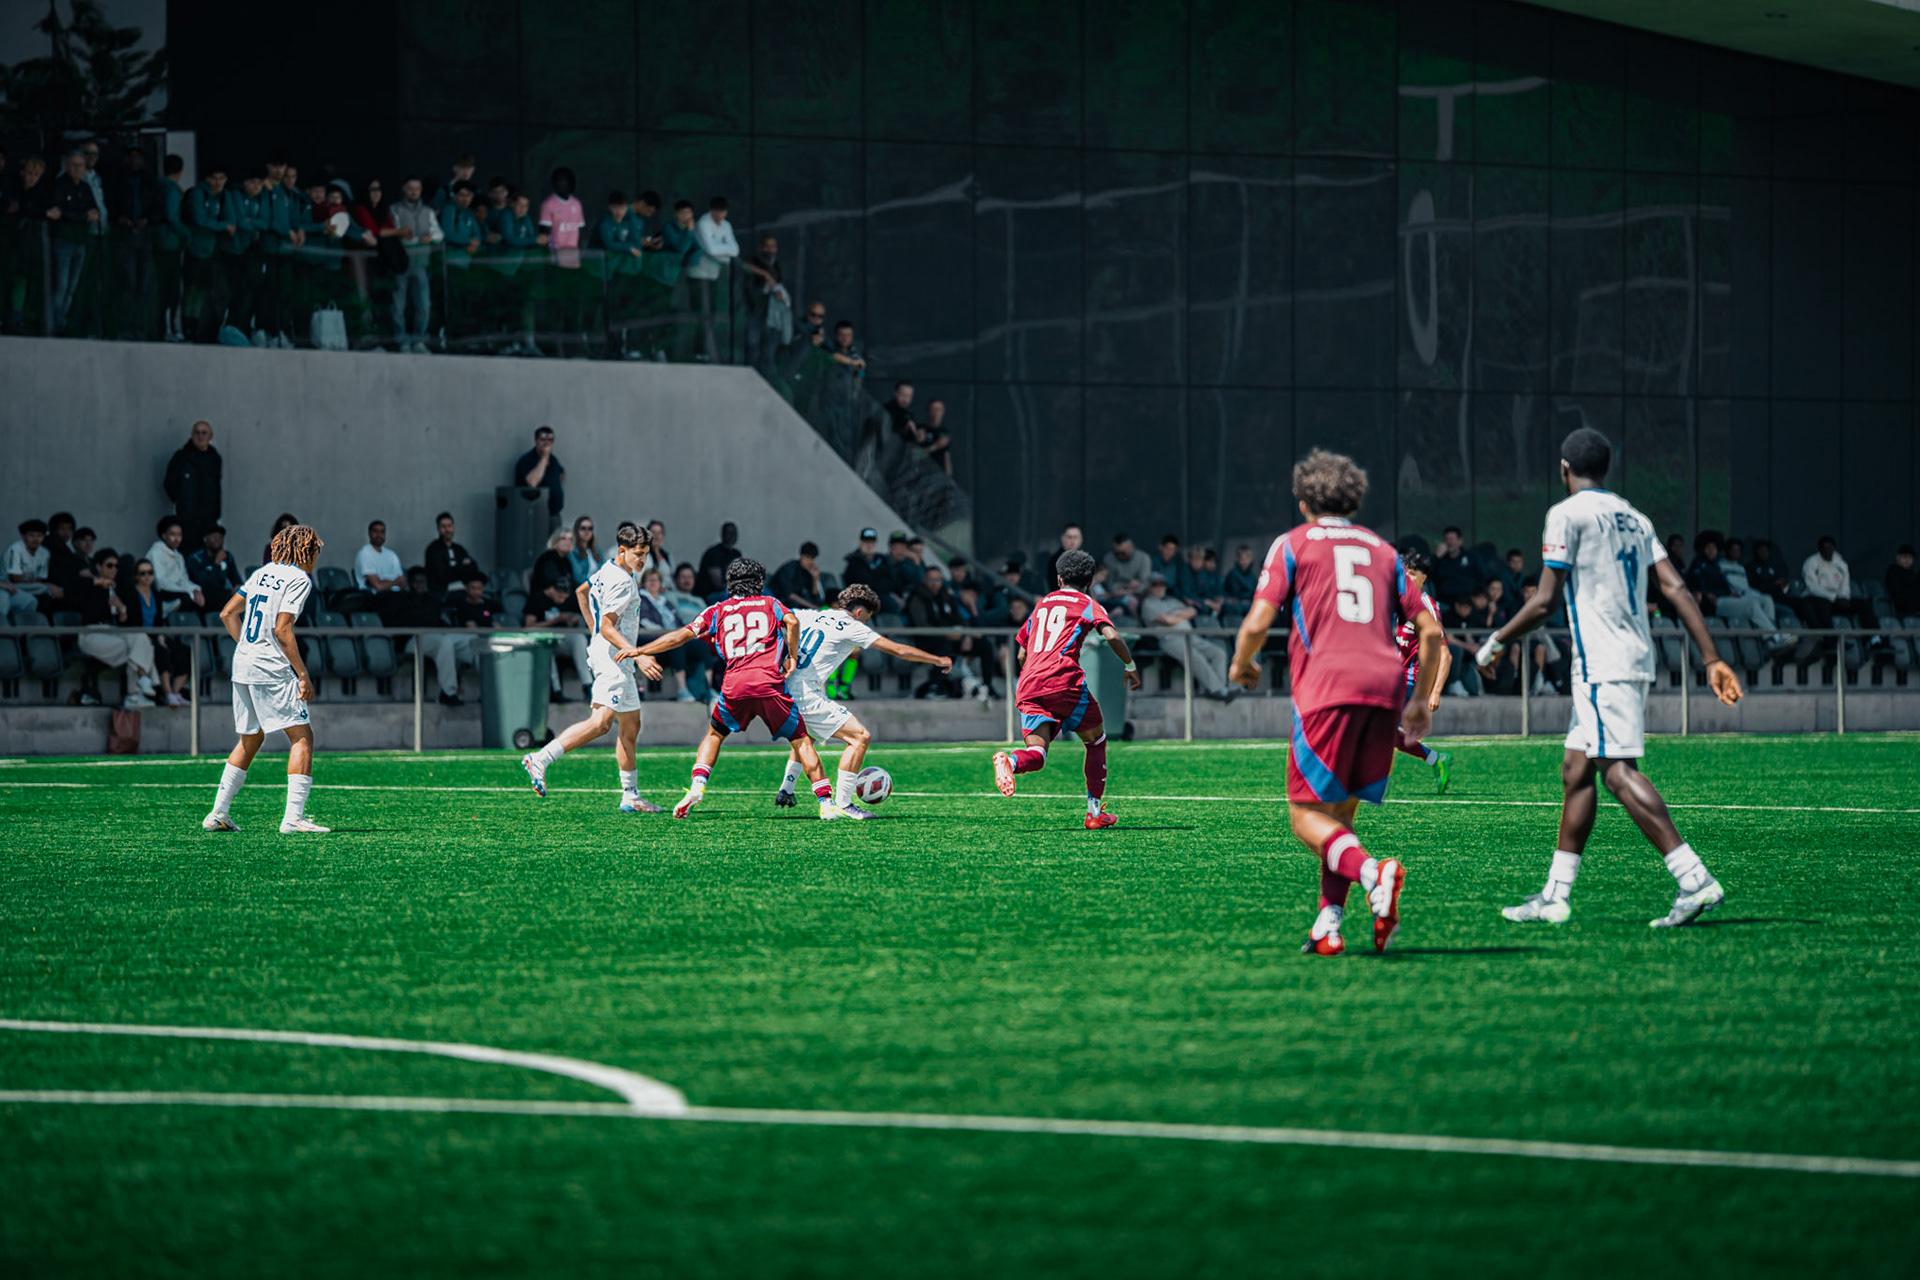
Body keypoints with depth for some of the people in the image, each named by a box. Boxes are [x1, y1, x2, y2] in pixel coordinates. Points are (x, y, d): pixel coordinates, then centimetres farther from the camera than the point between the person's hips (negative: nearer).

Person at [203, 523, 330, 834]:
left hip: (242, 666, 8)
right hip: (271, 669, -8)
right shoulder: (299, 579, -7)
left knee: (250, 739, 19)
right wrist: (303, 674, -12)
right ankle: (293, 818, -15)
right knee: (302, 737, -5)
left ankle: (218, 814, 19)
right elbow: (282, 631, -15)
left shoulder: (263, 573, 16)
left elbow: (227, 614, 18)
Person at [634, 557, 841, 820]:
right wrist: (793, 657, 11)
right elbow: (792, 621, 0)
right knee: (801, 739, 7)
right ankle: (826, 803, 0)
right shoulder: (770, 604, 20)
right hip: (769, 681, -1)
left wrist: (639, 651, 23)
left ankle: (697, 786, 5)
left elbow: (681, 636, 16)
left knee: (715, 734, 25)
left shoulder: (717, 611, 21)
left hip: (734, 684, 1)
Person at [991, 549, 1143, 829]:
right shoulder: (1087, 605, 11)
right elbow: (1111, 636, -7)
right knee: (1096, 740, 16)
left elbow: (1021, 652, 32)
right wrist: (1131, 666, 7)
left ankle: (1010, 761, -41)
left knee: (1036, 753, -5)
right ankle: (1095, 811, 13)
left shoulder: (1041, 604, 27)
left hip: (1027, 685, 4)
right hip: (1063, 679, -4)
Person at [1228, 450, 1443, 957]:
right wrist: (1421, 702, 28)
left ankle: (1372, 872, -30)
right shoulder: (1382, 551, 23)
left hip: (1328, 688, -4)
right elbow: (1430, 631, 17)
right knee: (1340, 813, 15)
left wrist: (1241, 664, 20)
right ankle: (1328, 924, 2)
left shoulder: (1294, 544, 11)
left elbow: (1258, 623, 0)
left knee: (1307, 815, -3)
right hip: (1385, 687, 4)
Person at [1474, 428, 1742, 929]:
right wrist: (1712, 659, 7)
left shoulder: (1568, 514, -5)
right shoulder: (1634, 518, 17)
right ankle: (1555, 896, 16)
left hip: (1602, 664, -9)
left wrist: (1496, 642, 6)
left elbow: (1545, 601, -9)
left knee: (1619, 771, -15)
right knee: (1575, 771, 13)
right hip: (1636, 659, 9)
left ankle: (1695, 880, -26)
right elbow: (1677, 590, 9)